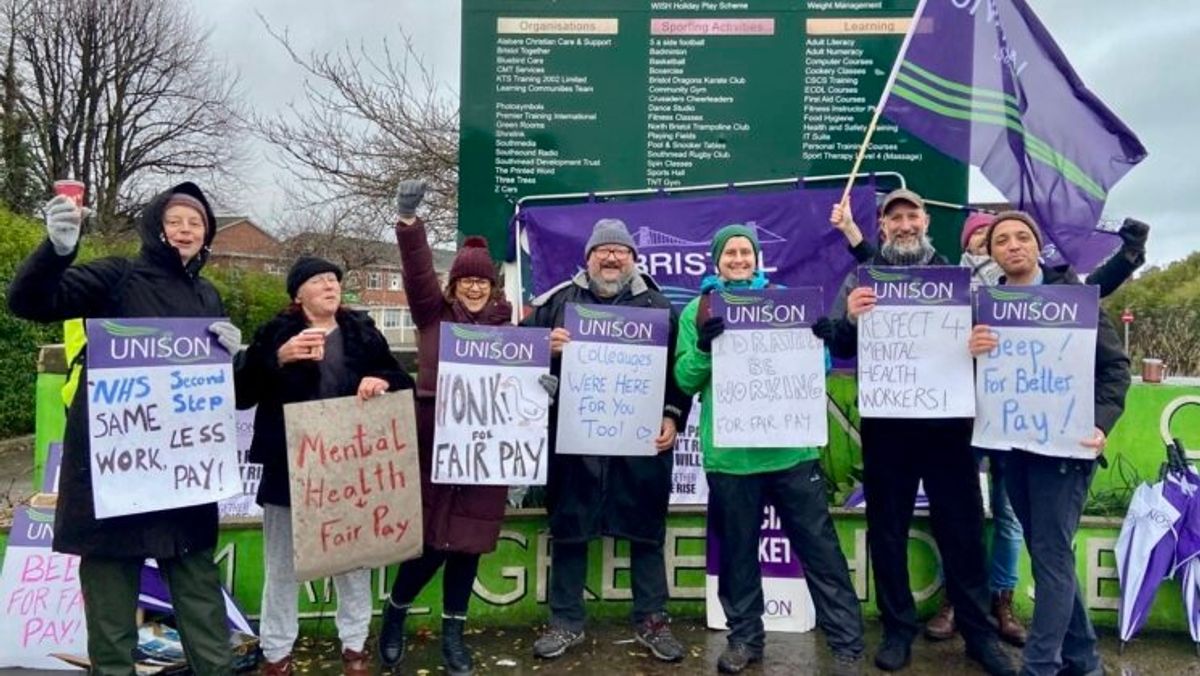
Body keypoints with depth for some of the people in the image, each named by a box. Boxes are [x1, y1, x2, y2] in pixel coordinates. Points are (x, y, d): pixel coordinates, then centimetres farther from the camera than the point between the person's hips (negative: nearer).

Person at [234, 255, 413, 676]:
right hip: (289, 467, -1)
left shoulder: (363, 333, 6)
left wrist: (383, 380, -16)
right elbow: (241, 393, -9)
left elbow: (404, 384, 6)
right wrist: (278, 358, -23)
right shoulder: (276, 334, 0)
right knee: (281, 564, 10)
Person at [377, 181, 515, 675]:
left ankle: (453, 633, 24)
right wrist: (408, 220, -25)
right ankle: (394, 614, 27)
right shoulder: (433, 314, 3)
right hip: (434, 441, -2)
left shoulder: (504, 325, 10)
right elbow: (417, 272, -12)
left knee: (467, 543, 8)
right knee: (432, 541, 1)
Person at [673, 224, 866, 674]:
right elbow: (685, 381, 0)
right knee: (737, 550, 11)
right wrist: (702, 346, -19)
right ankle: (744, 637, 28)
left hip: (791, 447, 1)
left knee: (820, 548, 5)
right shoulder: (698, 310, 6)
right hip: (729, 453, 0)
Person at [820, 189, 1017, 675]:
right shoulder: (860, 278, 6)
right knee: (887, 528, 9)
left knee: (962, 526, 7)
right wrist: (848, 317, -21)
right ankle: (898, 629, 23)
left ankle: (979, 631, 22)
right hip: (884, 422, 0)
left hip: (947, 419, 0)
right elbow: (839, 349, 0)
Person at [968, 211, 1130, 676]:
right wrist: (970, 351, -19)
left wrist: (1100, 424, -17)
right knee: (1047, 552, 13)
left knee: (1051, 554, -3)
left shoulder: (1073, 294, -3)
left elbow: (1115, 364, -4)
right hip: (1012, 443, 5)